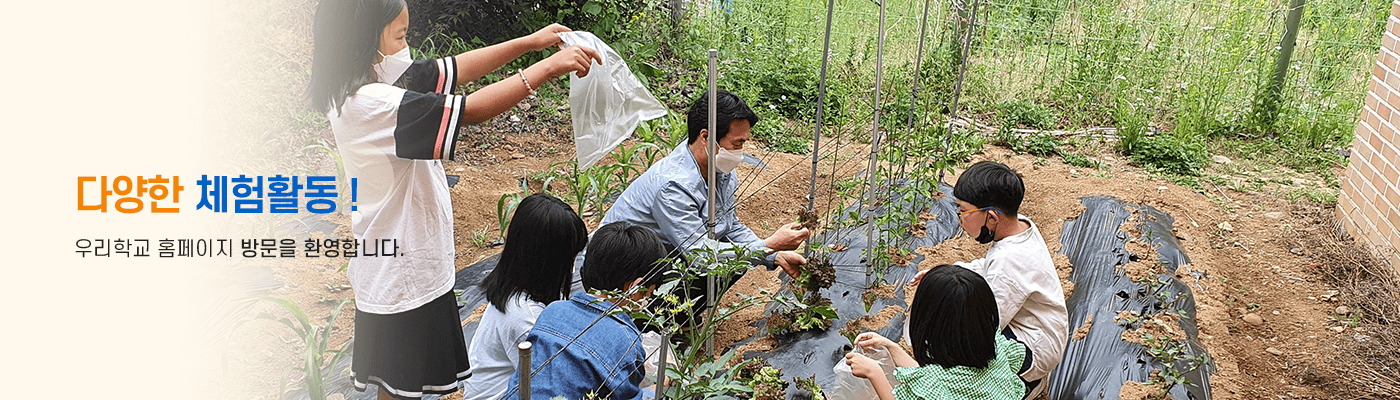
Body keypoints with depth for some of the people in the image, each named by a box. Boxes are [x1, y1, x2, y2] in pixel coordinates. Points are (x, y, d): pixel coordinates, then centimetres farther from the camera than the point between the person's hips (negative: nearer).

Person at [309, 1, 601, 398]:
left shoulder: (380, 73, 1)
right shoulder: (368, 104, -28)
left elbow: (451, 70, 5)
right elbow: (469, 111, -32)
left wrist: (530, 42, 0)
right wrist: (549, 67, -27)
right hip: (401, 273, -9)